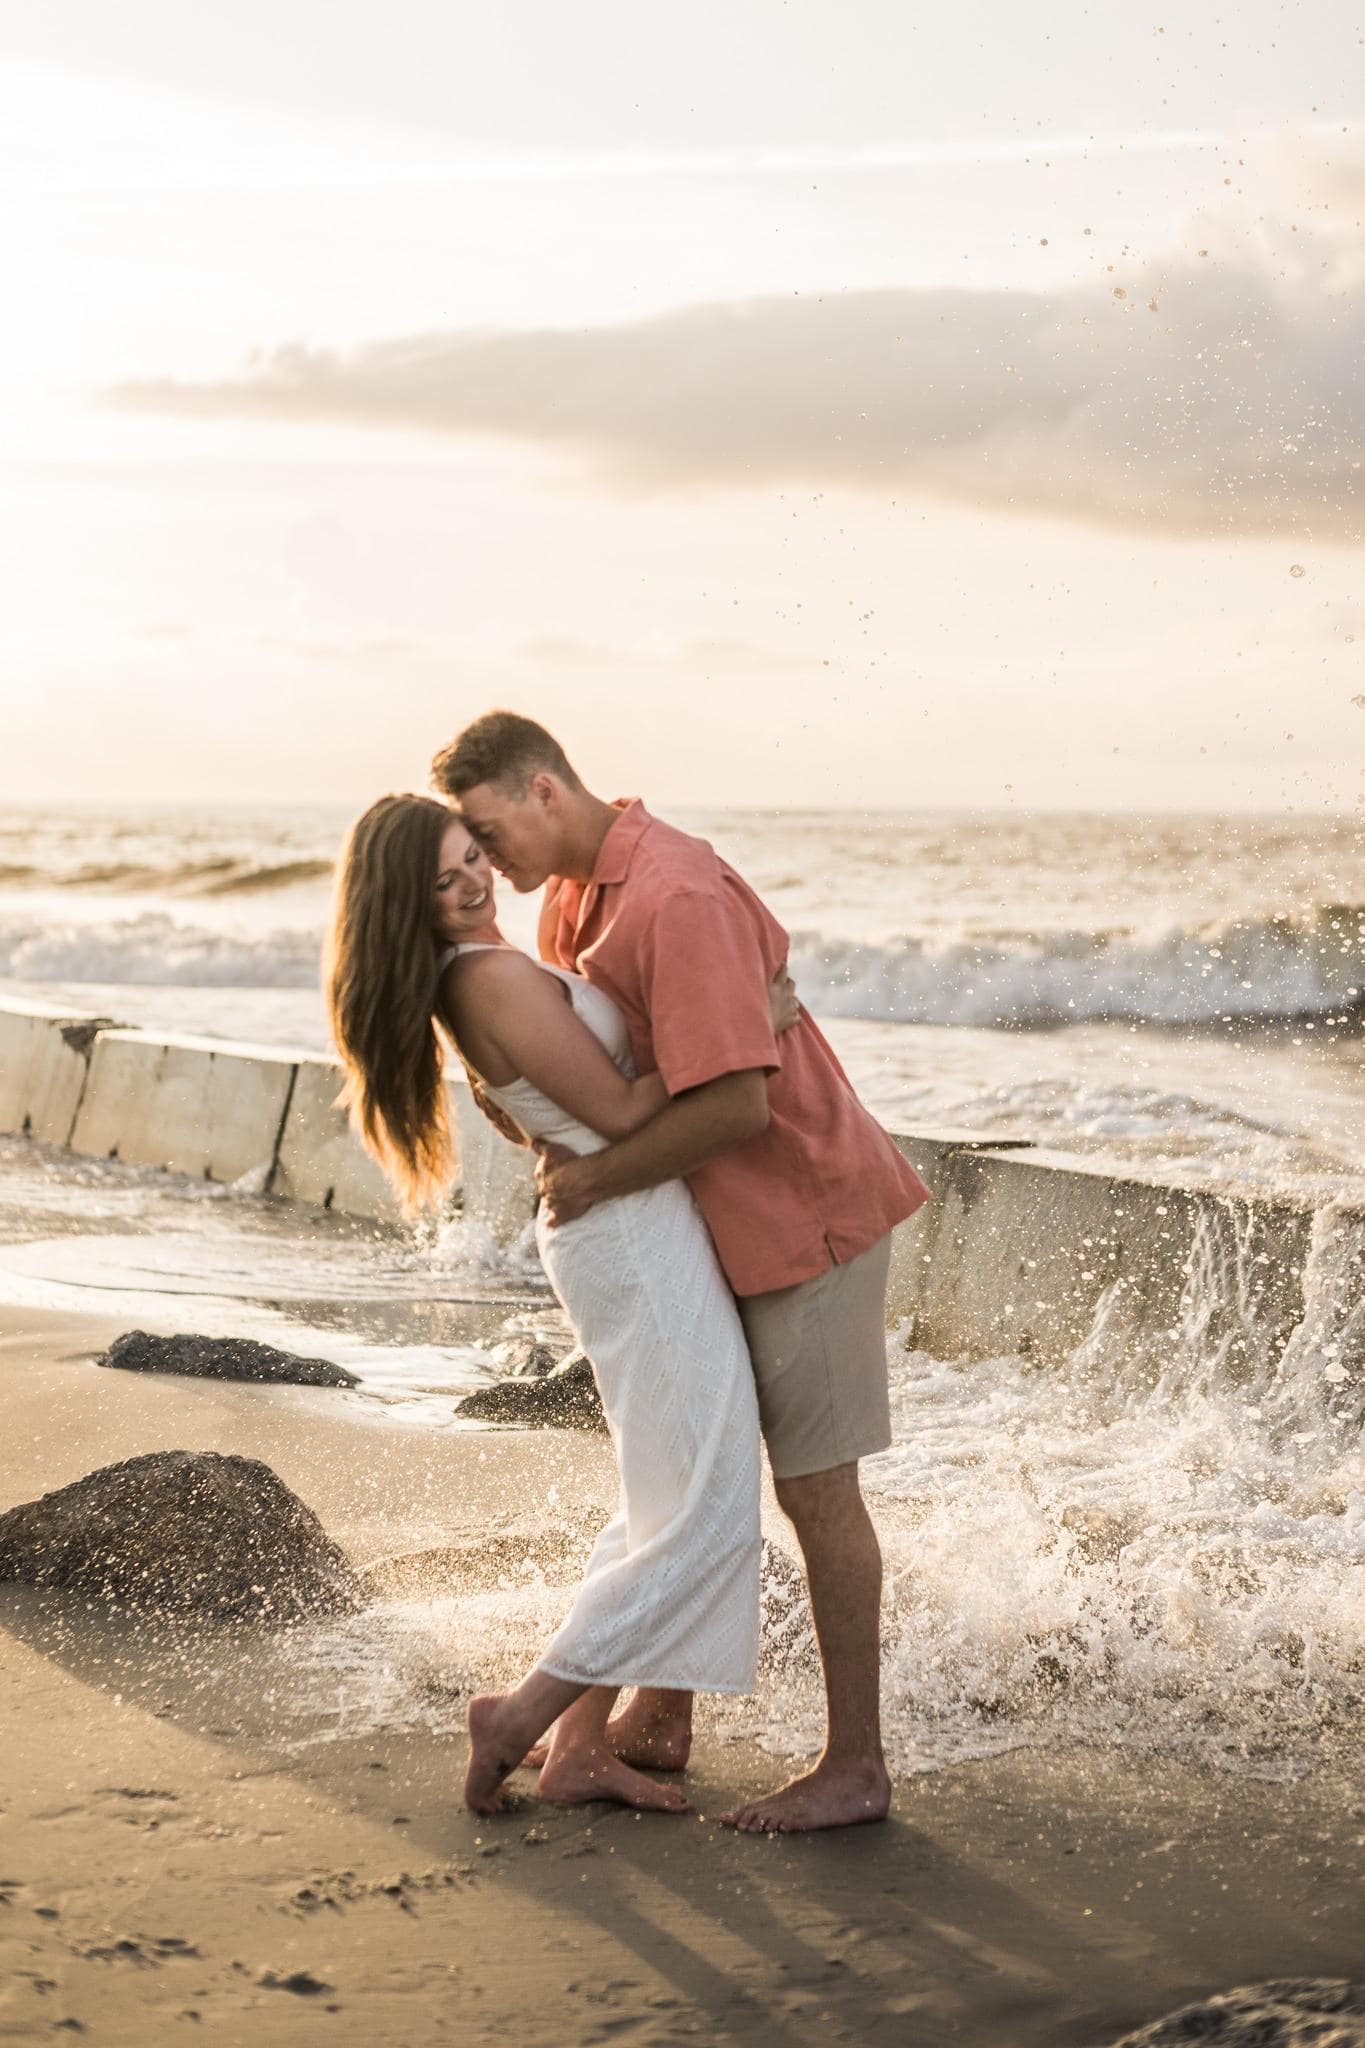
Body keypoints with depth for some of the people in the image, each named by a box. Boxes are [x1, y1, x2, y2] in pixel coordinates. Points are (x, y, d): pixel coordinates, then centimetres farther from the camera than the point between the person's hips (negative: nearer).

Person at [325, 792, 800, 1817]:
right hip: (636, 1238, -10)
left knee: (664, 1500, 16)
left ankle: (582, 1746, 18)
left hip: (622, 1238, 10)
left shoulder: (476, 976, 10)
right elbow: (622, 1111, -19)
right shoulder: (498, 979, -20)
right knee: (708, 1512, -5)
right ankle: (521, 1717, 0)